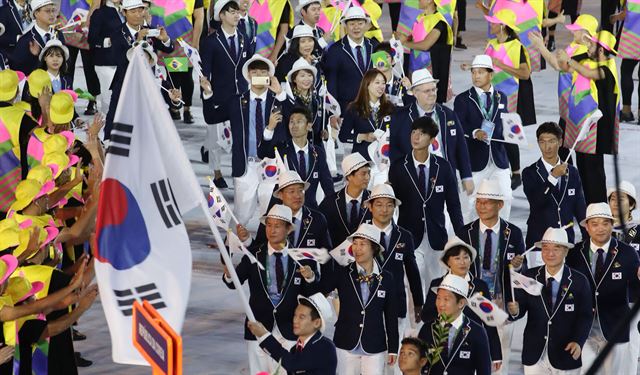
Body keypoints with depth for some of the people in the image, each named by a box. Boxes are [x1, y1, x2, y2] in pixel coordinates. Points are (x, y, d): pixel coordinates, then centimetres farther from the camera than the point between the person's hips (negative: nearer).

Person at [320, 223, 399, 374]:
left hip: (375, 348, 0)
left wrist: (393, 349, 6)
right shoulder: (342, 273, -1)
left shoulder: (386, 278, 1)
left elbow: (391, 316, 5)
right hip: (346, 345, 0)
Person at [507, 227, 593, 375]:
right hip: (534, 354, 1)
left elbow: (585, 316, -5)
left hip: (565, 353, -1)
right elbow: (521, 306, -3)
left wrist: (578, 341, -20)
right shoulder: (530, 277, 1)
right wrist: (515, 311, -27)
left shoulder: (579, 281, -4)